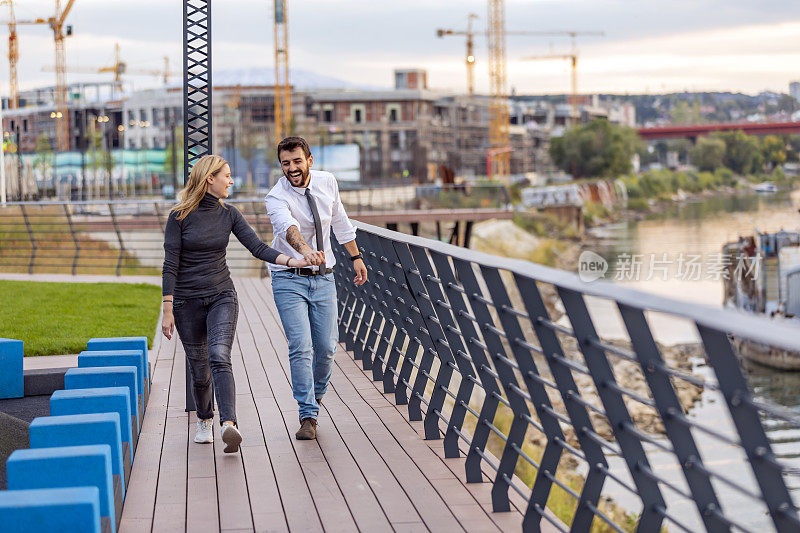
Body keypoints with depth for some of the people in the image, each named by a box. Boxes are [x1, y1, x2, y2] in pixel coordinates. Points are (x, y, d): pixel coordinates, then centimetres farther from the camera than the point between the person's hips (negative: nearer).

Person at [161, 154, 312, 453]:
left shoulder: (229, 215, 4)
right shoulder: (180, 216, -7)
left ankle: (229, 425, -34)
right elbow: (170, 265, -8)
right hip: (187, 301, -1)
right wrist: (168, 311, -11)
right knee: (199, 368, 7)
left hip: (222, 296, 1)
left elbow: (258, 247, -2)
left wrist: (292, 261, -17)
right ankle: (205, 420, 35)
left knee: (219, 358, -20)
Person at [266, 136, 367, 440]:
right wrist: (305, 251, -60)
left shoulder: (327, 182, -2)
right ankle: (308, 416, -7)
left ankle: (316, 392, 33)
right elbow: (288, 228, -41)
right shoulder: (276, 198, -19)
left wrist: (355, 257, 18)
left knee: (326, 347, 3)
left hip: (323, 277, 4)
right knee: (300, 347, -13)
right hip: (289, 279, -4)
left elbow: (339, 220, 14)